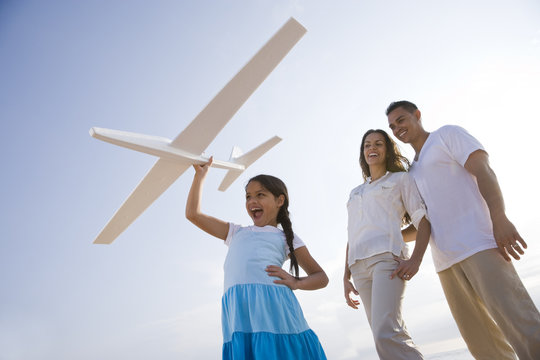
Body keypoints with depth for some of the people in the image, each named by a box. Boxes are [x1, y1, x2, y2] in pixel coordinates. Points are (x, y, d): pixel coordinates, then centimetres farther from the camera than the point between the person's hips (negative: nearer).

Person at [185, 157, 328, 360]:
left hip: (272, 301, -2)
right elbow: (193, 214, 29)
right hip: (237, 310, 3)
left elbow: (321, 277, 17)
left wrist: (295, 282, -4)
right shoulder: (237, 233, 29)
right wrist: (201, 174, 31)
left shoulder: (285, 238, 20)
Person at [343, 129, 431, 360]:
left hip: (387, 256, -5)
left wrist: (416, 259, -13)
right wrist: (346, 277, 15)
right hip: (359, 265, 5)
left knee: (386, 334, -23)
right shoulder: (356, 193, 27)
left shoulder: (400, 179, 14)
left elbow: (423, 220, 3)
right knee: (387, 335, 0)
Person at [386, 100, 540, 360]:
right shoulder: (413, 173, 26)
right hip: (446, 259, 7)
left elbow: (484, 172, -6)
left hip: (478, 243, -6)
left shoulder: (448, 134, 9)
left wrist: (499, 218, -20)